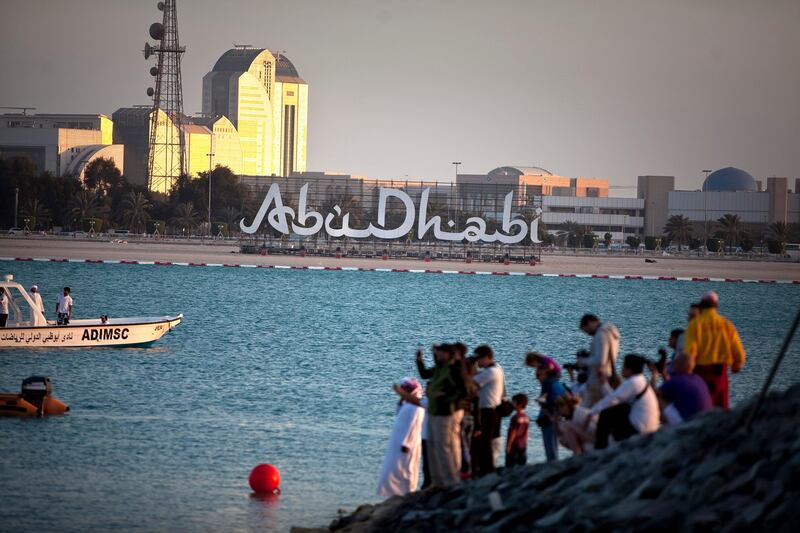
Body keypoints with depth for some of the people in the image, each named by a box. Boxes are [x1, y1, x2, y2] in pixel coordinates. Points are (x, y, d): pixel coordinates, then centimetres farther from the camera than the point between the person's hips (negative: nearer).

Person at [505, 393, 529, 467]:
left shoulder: (516, 417, -16)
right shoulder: (526, 417, 6)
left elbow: (513, 433, -16)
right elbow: (526, 433, 11)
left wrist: (508, 445, -12)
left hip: (514, 445, -7)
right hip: (523, 445, 7)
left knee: (510, 465, -3)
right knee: (522, 464, 8)